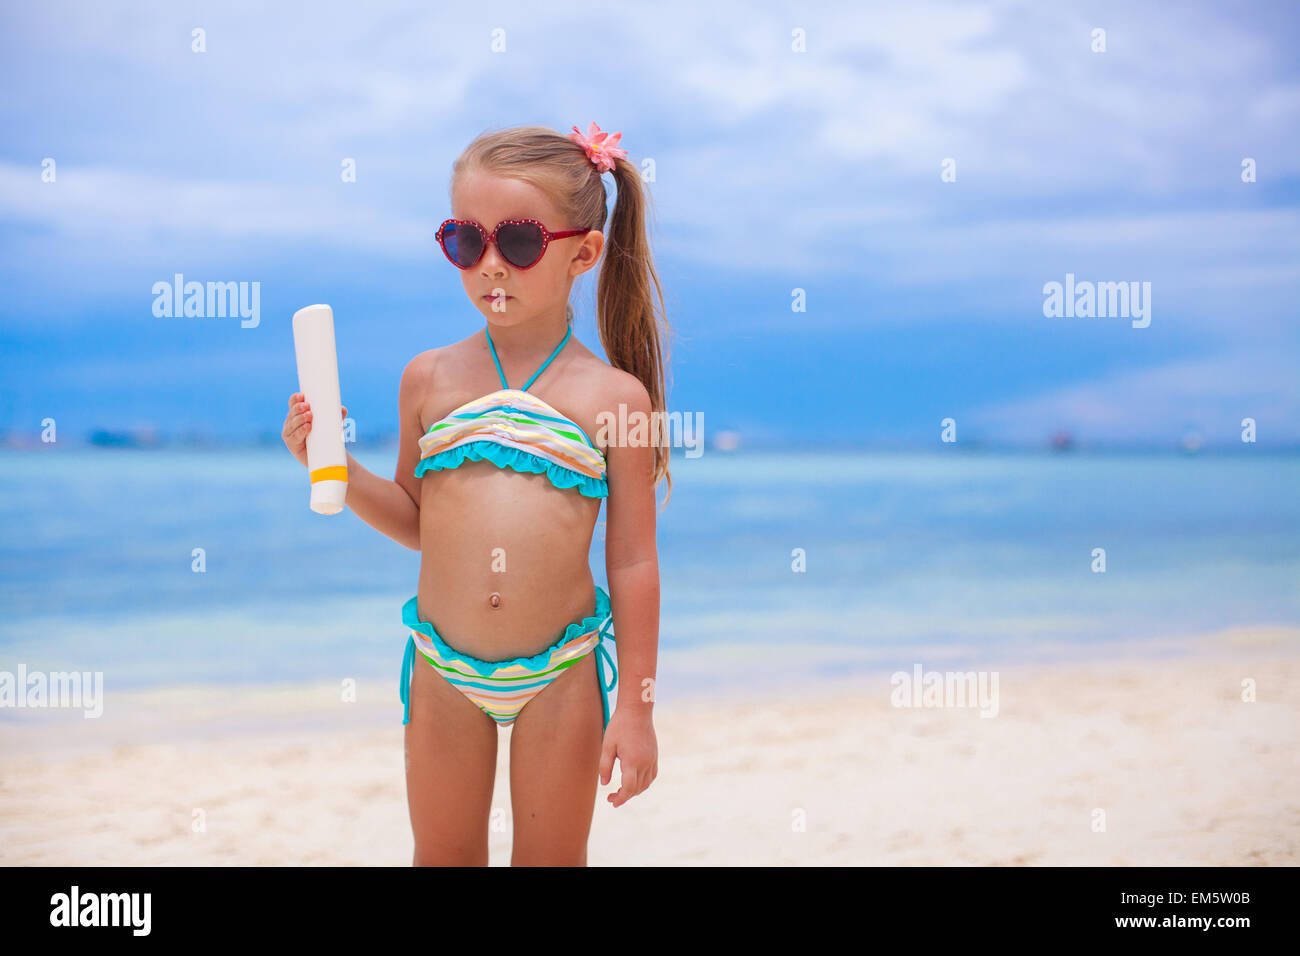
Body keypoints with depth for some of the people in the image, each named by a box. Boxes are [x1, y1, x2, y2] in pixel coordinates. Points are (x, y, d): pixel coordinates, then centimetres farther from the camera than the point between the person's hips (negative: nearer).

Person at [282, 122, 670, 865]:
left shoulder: (615, 397, -7)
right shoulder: (430, 379, 0)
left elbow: (633, 561, -4)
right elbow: (415, 521, 11)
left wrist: (635, 706, -4)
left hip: (562, 671, -2)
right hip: (444, 665, 2)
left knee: (552, 860, 12)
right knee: (444, 856, 15)